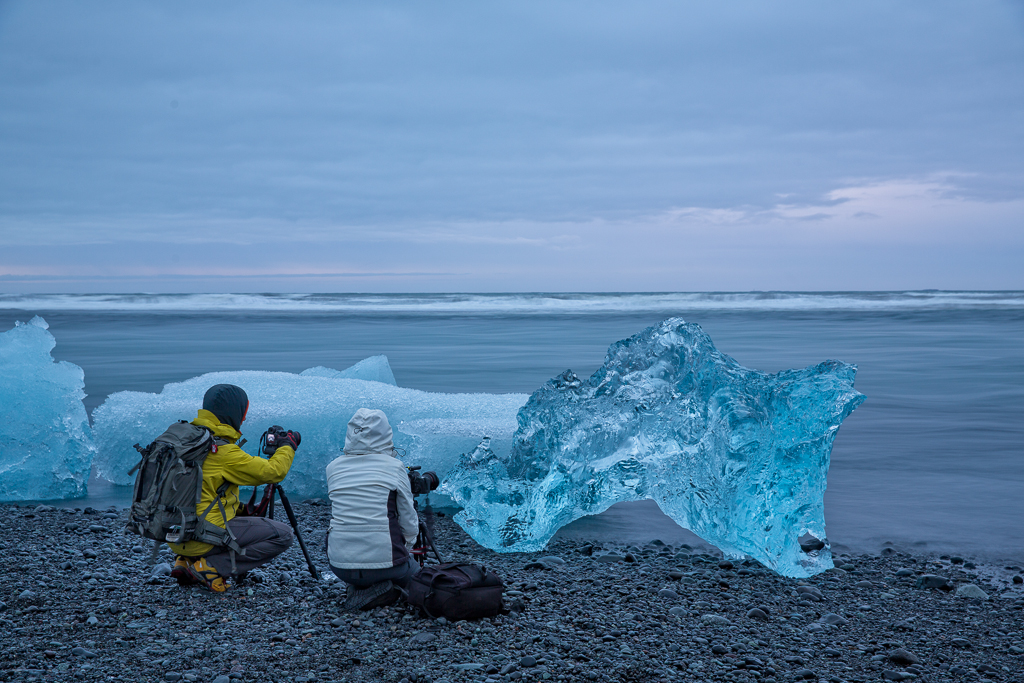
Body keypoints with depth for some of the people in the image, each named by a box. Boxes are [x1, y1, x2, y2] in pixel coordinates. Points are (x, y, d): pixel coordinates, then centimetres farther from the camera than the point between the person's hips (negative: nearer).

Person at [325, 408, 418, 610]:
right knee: (413, 573, 29)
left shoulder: (333, 467, 6)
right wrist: (406, 548, 19)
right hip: (383, 561, -4)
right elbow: (409, 521, 0)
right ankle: (381, 589, -3)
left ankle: (359, 589, 6)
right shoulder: (394, 467, -4)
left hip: (339, 565, 4)